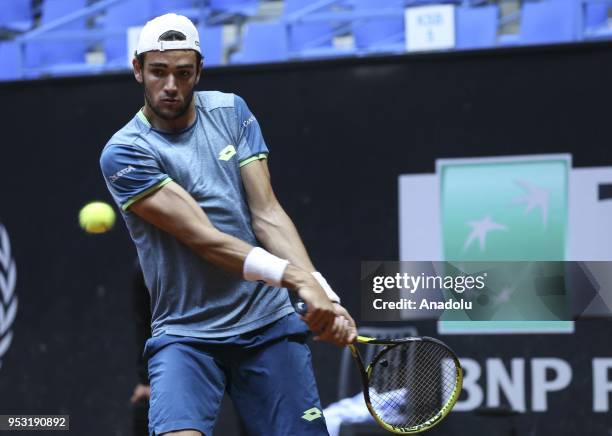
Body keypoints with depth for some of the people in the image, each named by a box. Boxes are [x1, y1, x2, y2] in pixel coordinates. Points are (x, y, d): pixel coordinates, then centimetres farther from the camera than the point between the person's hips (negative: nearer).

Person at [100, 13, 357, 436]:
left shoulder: (231, 112, 7)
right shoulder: (123, 153, -8)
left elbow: (267, 214, 0)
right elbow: (203, 238, -17)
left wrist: (323, 293, -15)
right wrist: (297, 276, -28)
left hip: (270, 324, 4)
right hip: (185, 334, -4)